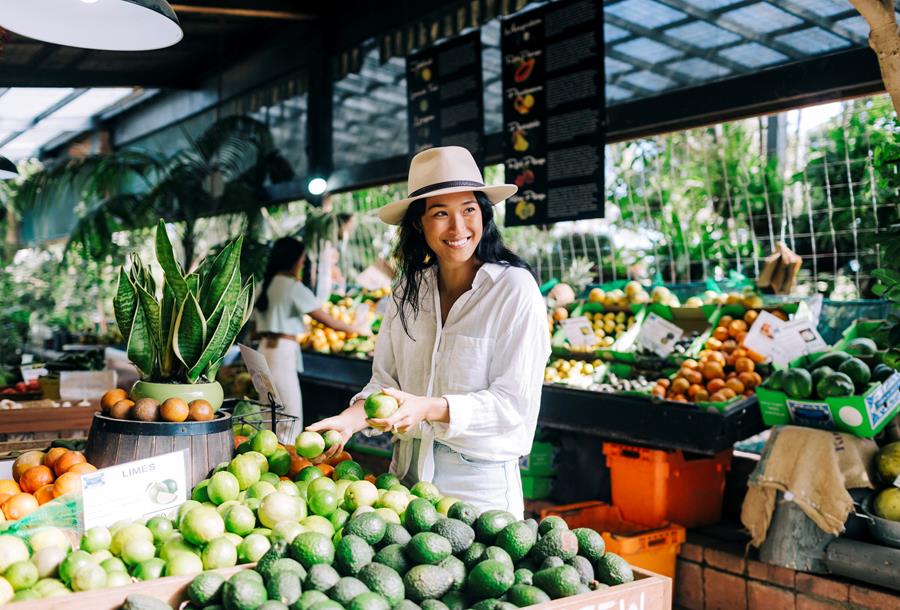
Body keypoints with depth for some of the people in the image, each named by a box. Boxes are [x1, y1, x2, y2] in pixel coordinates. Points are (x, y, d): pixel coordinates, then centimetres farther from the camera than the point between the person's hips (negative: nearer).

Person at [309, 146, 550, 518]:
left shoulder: (514, 288, -14)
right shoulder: (409, 288, 3)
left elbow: (514, 400, -16)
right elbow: (386, 377, 5)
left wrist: (431, 409, -28)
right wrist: (356, 415, -15)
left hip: (480, 483, -5)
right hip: (408, 472, 5)